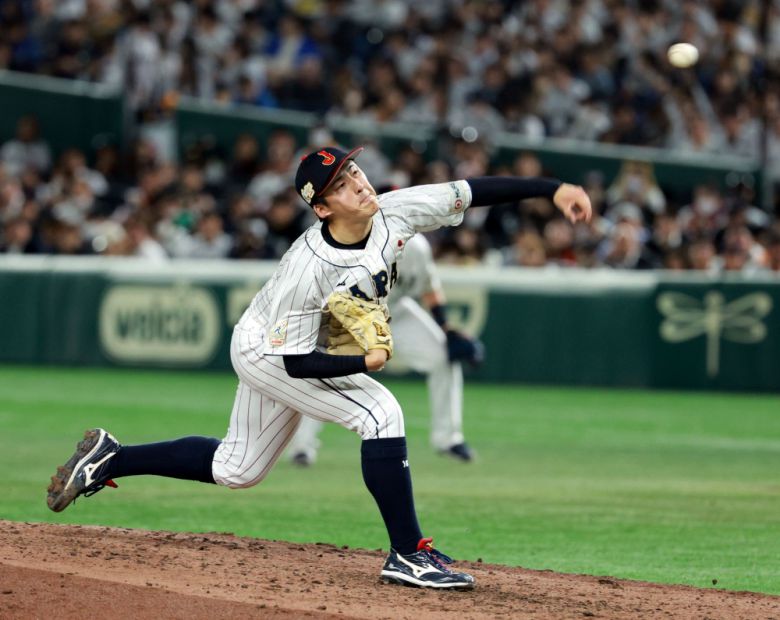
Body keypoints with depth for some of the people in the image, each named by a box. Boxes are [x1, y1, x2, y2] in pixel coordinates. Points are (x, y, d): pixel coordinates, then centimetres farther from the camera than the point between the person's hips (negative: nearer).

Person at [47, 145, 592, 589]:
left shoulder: (394, 214, -20)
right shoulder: (308, 269, -35)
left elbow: (473, 191, -19)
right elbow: (297, 363, -28)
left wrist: (552, 188, -25)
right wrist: (364, 362, -33)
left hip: (303, 353, 8)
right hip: (266, 351, -8)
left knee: (237, 470, 19)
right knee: (381, 413, -22)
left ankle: (110, 458, 31)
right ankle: (408, 555, -17)